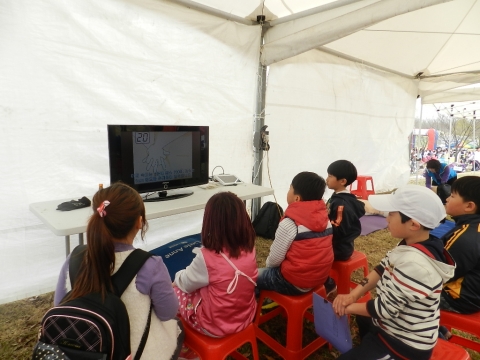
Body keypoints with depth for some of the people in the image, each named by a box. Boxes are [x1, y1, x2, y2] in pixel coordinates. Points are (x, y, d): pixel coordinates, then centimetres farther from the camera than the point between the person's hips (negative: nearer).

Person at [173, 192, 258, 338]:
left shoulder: (207, 258, -27)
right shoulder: (249, 249, -11)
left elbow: (185, 283, -8)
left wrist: (179, 276, 12)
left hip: (215, 326, -5)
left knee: (175, 289, 15)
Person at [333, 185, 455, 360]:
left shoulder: (414, 264, -36)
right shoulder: (411, 245, -8)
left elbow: (385, 309, -28)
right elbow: (381, 269, 0)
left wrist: (349, 307, -12)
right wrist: (353, 295, -11)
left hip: (405, 344, -9)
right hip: (400, 326, 9)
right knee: (362, 316, 31)